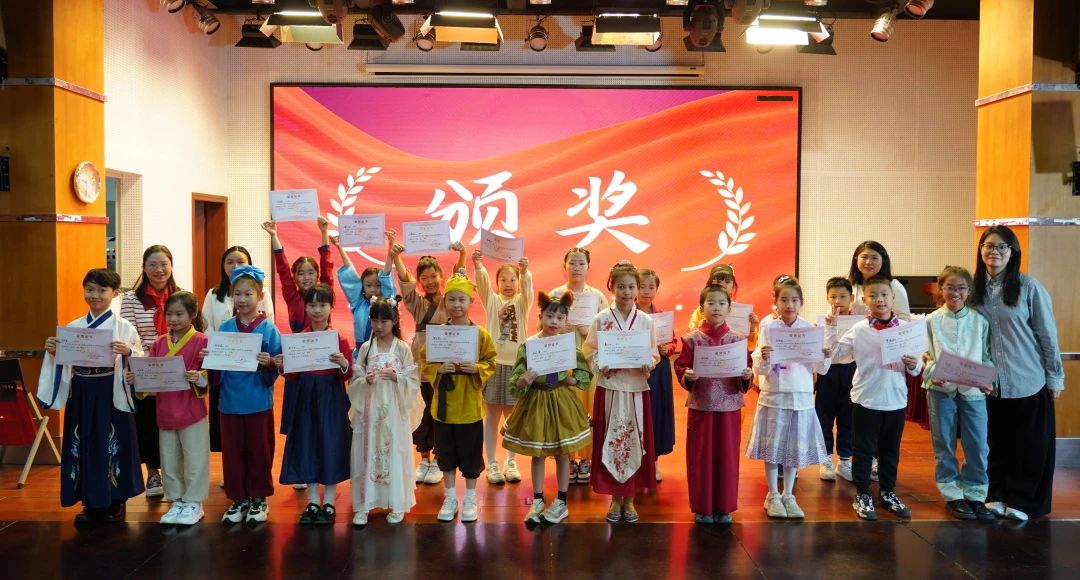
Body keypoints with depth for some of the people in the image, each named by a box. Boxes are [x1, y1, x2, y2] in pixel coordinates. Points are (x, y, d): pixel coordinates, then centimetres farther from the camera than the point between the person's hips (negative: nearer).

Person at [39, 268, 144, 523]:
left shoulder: (124, 327, -4)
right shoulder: (73, 327, 8)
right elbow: (63, 364, 11)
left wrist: (128, 353, -28)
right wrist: (52, 353, -7)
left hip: (111, 394, -4)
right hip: (81, 394, 4)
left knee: (113, 444, 3)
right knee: (83, 444, 9)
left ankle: (115, 501, 16)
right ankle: (90, 502, 22)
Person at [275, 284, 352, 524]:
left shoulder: (340, 339, -2)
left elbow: (348, 375, -3)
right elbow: (292, 376, 7)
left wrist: (344, 364, -23)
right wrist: (283, 367, -12)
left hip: (331, 399, -2)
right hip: (305, 397, 2)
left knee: (331, 446, 1)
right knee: (307, 446, 6)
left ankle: (329, 503, 14)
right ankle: (313, 502, 18)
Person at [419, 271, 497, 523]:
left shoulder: (480, 334, -5)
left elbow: (490, 364, -2)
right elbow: (425, 363, 1)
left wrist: (476, 369, -20)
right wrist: (439, 369, -18)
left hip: (470, 403, -1)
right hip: (444, 403, 2)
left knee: (471, 452, 8)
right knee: (446, 452, 12)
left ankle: (470, 498, 24)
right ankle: (450, 497, 26)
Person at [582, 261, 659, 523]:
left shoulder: (645, 320, 3)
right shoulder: (601, 319, -1)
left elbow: (654, 354, 6)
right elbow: (589, 352, 0)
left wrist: (648, 364, -14)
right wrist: (602, 366, -17)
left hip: (637, 388, 1)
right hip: (609, 387, -1)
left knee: (635, 442, 6)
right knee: (610, 441, 3)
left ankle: (629, 499, 20)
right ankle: (616, 498, 17)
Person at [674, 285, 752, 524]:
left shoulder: (738, 340, 3)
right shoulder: (692, 339, -2)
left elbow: (745, 376, 6)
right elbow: (680, 368, -1)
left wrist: (747, 376, -15)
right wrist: (687, 376, -21)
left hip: (729, 406, 1)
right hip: (700, 406, -1)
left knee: (727, 456, 7)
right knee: (700, 457, 5)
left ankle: (724, 507, 21)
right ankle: (702, 507, 18)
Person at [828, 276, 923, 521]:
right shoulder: (859, 330, -4)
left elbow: (916, 369, 6)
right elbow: (836, 355, -3)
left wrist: (914, 365, -16)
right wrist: (831, 330, -9)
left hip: (896, 400, 2)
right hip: (866, 400, -2)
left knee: (890, 451, 16)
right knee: (863, 450, 7)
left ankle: (888, 493, 31)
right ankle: (862, 496, 19)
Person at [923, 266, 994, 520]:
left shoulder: (980, 321, 4)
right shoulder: (932, 321, 2)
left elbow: (987, 356, 5)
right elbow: (924, 355, 0)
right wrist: (932, 373, -18)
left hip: (973, 390, 1)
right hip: (941, 389, -1)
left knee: (977, 445, 3)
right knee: (944, 445, 6)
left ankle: (975, 494, 19)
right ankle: (953, 495, 19)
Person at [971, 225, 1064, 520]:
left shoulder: (1029, 287, -9)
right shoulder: (976, 288, 2)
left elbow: (1047, 335, -5)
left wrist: (1055, 377, -4)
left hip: (1029, 381, -3)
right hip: (990, 383, 3)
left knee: (1031, 445, 7)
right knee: (996, 442, 12)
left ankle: (1023, 500, 20)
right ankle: (997, 495, 25)